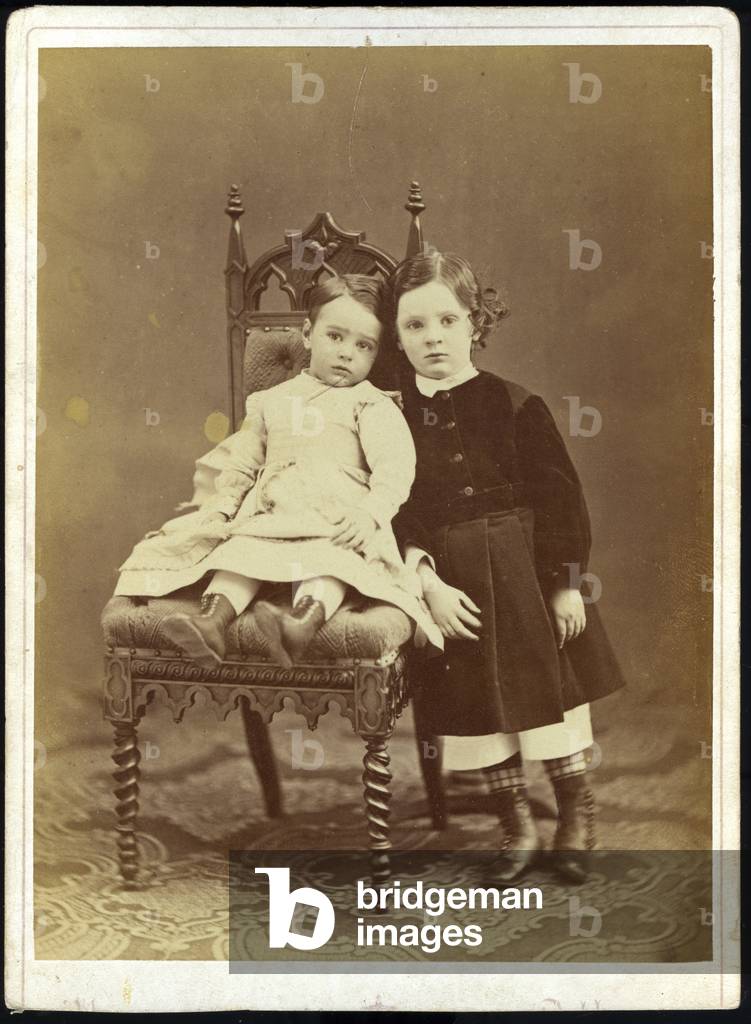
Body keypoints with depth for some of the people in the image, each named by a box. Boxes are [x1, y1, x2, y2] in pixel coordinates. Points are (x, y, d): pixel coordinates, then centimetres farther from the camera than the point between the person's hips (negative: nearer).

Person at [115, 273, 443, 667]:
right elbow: (241, 463, 28)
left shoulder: (373, 404, 10)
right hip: (271, 513, 4)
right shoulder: (273, 401, 24)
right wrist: (218, 509, 12)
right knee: (240, 549, -25)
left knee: (330, 556, -35)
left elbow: (395, 466, -4)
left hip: (337, 520, -4)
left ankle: (303, 622, -60)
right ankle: (212, 619, -47)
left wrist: (370, 513, -21)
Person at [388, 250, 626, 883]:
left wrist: (568, 582, -8)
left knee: (551, 688, 7)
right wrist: (427, 582, -15)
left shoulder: (515, 406, -4)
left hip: (525, 574, -2)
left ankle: (578, 816, 29)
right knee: (475, 706, 9)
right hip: (449, 584, 2)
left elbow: (559, 496, -4)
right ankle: (518, 827, 29)